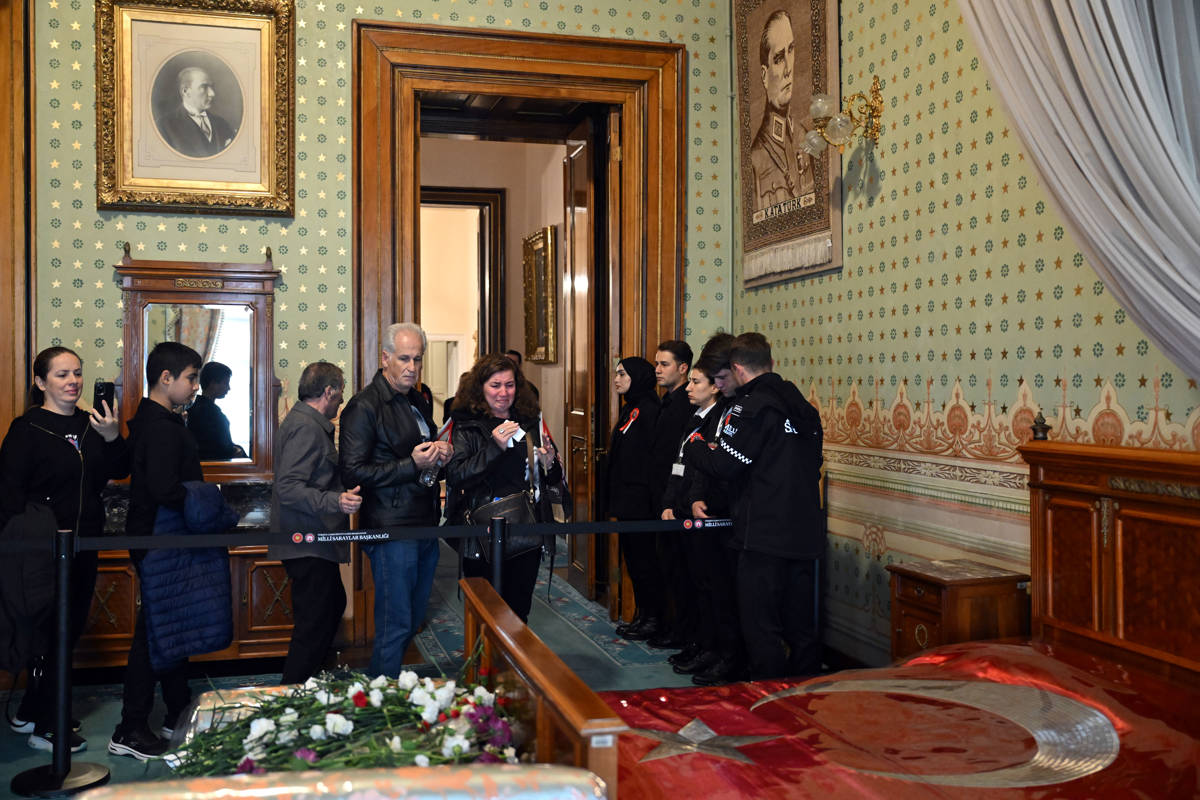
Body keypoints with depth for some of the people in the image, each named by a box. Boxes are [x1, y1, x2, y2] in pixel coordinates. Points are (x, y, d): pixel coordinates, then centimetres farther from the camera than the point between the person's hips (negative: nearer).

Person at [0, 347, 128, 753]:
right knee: (52, 632, -1)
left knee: (73, 626, 14)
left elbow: (119, 472, 4)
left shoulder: (90, 424, 7)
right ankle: (46, 727, 13)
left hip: (84, 545, 7)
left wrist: (113, 438, -13)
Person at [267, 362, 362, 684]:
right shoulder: (306, 427, -18)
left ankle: (310, 678, 31)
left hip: (311, 544, 11)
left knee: (333, 605, 20)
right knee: (315, 623, -6)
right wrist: (335, 501, -34)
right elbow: (288, 488, -26)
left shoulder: (302, 421, 17)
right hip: (309, 545, -11)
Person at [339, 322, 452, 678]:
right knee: (395, 625, -2)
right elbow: (352, 473, -17)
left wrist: (441, 453, 6)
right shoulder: (364, 407, -10)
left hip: (425, 525, 8)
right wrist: (412, 465, -21)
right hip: (392, 528, -8)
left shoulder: (418, 401, 16)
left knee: (414, 620, 16)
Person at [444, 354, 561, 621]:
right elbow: (454, 476, -14)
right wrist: (494, 447, -22)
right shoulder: (465, 426, -1)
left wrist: (549, 463, -7)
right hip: (483, 537, -3)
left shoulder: (531, 422, 9)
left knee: (519, 612, 9)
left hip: (526, 537, 3)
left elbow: (553, 480, 16)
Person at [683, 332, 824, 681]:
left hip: (763, 535, -8)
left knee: (761, 628, 0)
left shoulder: (750, 406, -12)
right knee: (802, 625, 16)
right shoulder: (803, 407, 13)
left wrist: (694, 448, 6)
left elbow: (724, 465, -15)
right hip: (805, 533, 8)